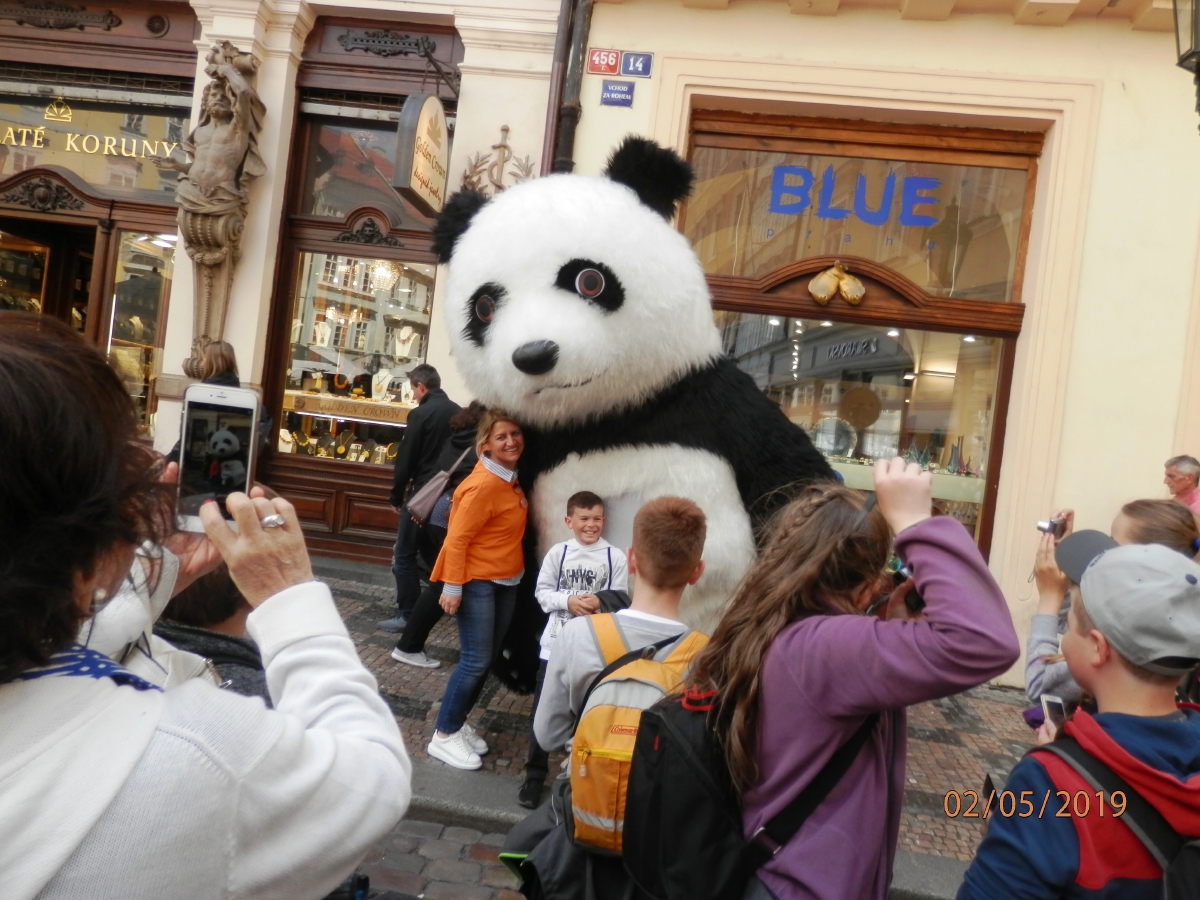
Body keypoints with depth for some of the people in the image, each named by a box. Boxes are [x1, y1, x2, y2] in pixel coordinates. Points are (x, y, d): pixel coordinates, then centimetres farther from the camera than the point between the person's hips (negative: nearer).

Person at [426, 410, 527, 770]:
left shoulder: (510, 479, 5)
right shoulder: (483, 485, -23)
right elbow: (457, 539, -20)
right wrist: (453, 588, -19)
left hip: (506, 581, 9)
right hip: (477, 581, -9)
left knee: (487, 659, 14)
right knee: (476, 661, -5)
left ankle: (459, 723, 29)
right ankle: (444, 736, 10)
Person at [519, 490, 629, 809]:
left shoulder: (615, 557, -5)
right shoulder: (558, 552, -2)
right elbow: (542, 592, -1)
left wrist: (600, 603, -24)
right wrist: (569, 601, -17)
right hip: (556, 643, 1)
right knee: (542, 711, 10)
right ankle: (535, 774, 27)